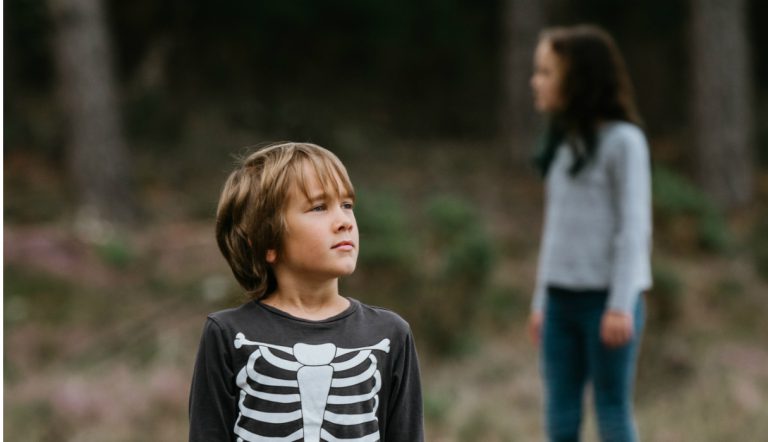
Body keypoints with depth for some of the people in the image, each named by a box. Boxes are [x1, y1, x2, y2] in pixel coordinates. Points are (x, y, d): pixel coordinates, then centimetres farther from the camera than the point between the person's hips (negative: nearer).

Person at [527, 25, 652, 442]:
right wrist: (541, 299, 17)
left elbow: (633, 227, -9)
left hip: (607, 298, -6)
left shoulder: (623, 141, -7)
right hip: (561, 298, 6)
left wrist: (621, 305, -14)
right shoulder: (563, 141, 13)